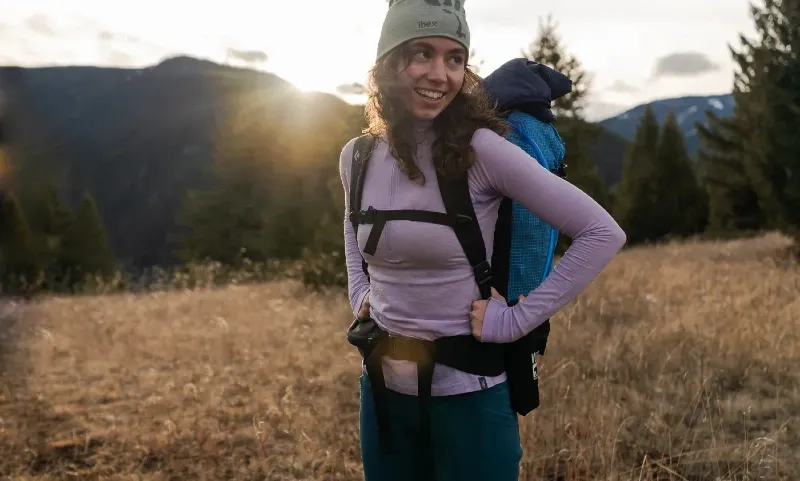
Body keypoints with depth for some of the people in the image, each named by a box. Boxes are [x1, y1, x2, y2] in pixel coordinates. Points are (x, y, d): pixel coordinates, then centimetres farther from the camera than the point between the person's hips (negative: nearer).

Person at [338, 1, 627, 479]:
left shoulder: (481, 150, -16)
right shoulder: (357, 157, -2)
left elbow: (603, 233, -15)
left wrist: (519, 318, -16)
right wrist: (359, 291, 6)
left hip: (466, 394, -4)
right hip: (382, 389, 4)